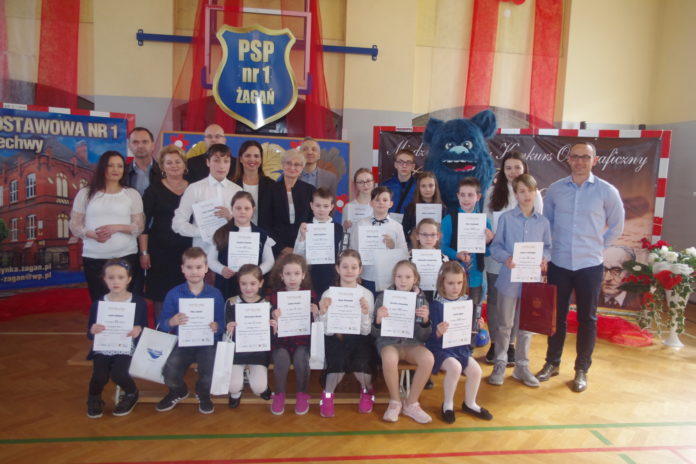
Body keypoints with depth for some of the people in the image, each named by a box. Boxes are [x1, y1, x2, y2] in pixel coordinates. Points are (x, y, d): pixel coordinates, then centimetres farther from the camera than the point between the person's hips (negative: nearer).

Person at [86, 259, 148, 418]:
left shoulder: (139, 302, -4)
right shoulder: (97, 304, 0)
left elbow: (145, 328, 2)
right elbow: (89, 335, 5)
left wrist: (139, 330, -22)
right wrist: (92, 331, -19)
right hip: (103, 349, 2)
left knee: (117, 374, -27)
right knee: (100, 377, -21)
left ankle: (131, 393, 9)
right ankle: (94, 398, 17)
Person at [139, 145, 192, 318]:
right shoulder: (154, 190, 2)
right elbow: (143, 223, -1)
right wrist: (144, 252, -7)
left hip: (187, 252, 2)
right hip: (160, 252, -2)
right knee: (160, 297, 2)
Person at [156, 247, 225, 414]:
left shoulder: (215, 294, -2)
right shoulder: (173, 294, -1)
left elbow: (222, 322, -1)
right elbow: (161, 324, -3)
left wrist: (217, 327, -24)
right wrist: (172, 322, -25)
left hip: (207, 343, -1)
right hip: (182, 343, 1)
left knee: (210, 373, -25)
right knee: (169, 372, -23)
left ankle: (203, 393, 16)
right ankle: (178, 391, 18)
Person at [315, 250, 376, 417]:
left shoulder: (367, 294, -1)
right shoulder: (328, 294, -3)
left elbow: (366, 331, -3)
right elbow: (327, 331, -5)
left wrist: (365, 314, -22)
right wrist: (323, 313, -22)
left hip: (358, 339, 1)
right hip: (335, 339, -1)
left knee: (359, 364, -28)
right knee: (340, 361, -31)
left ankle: (367, 389, 8)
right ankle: (328, 394, -1)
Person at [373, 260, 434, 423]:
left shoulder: (421, 300, 5)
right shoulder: (383, 298, -1)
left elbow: (424, 337, 3)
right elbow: (375, 334, -1)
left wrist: (425, 320, -17)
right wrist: (378, 320, -22)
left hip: (412, 342, 2)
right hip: (388, 341, -2)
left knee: (428, 359, -30)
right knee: (389, 358, -36)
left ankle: (411, 404, -8)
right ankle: (395, 402, -10)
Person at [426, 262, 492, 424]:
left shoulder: (466, 302, 1)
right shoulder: (436, 304, -14)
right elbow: (432, 336, -17)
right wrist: (438, 332, -39)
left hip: (461, 347, 5)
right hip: (440, 348, -5)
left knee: (476, 370, -12)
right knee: (455, 367, -29)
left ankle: (470, 404, 18)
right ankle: (447, 405, -3)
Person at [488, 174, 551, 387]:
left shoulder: (543, 222, 6)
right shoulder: (506, 218, -4)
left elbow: (548, 247, 10)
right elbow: (496, 246, -4)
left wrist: (544, 258, -11)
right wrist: (506, 258, -23)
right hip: (509, 278, -3)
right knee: (505, 324, 8)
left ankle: (522, 366, 27)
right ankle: (500, 364, 22)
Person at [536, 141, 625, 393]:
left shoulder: (607, 191, -4)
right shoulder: (555, 189, 0)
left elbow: (616, 226, 8)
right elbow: (545, 223, 10)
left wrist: (597, 246, 5)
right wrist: (549, 248, 4)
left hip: (589, 265, -1)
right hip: (558, 263, 1)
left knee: (587, 318, 9)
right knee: (556, 315, 12)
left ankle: (582, 369, 24)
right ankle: (552, 362, 28)